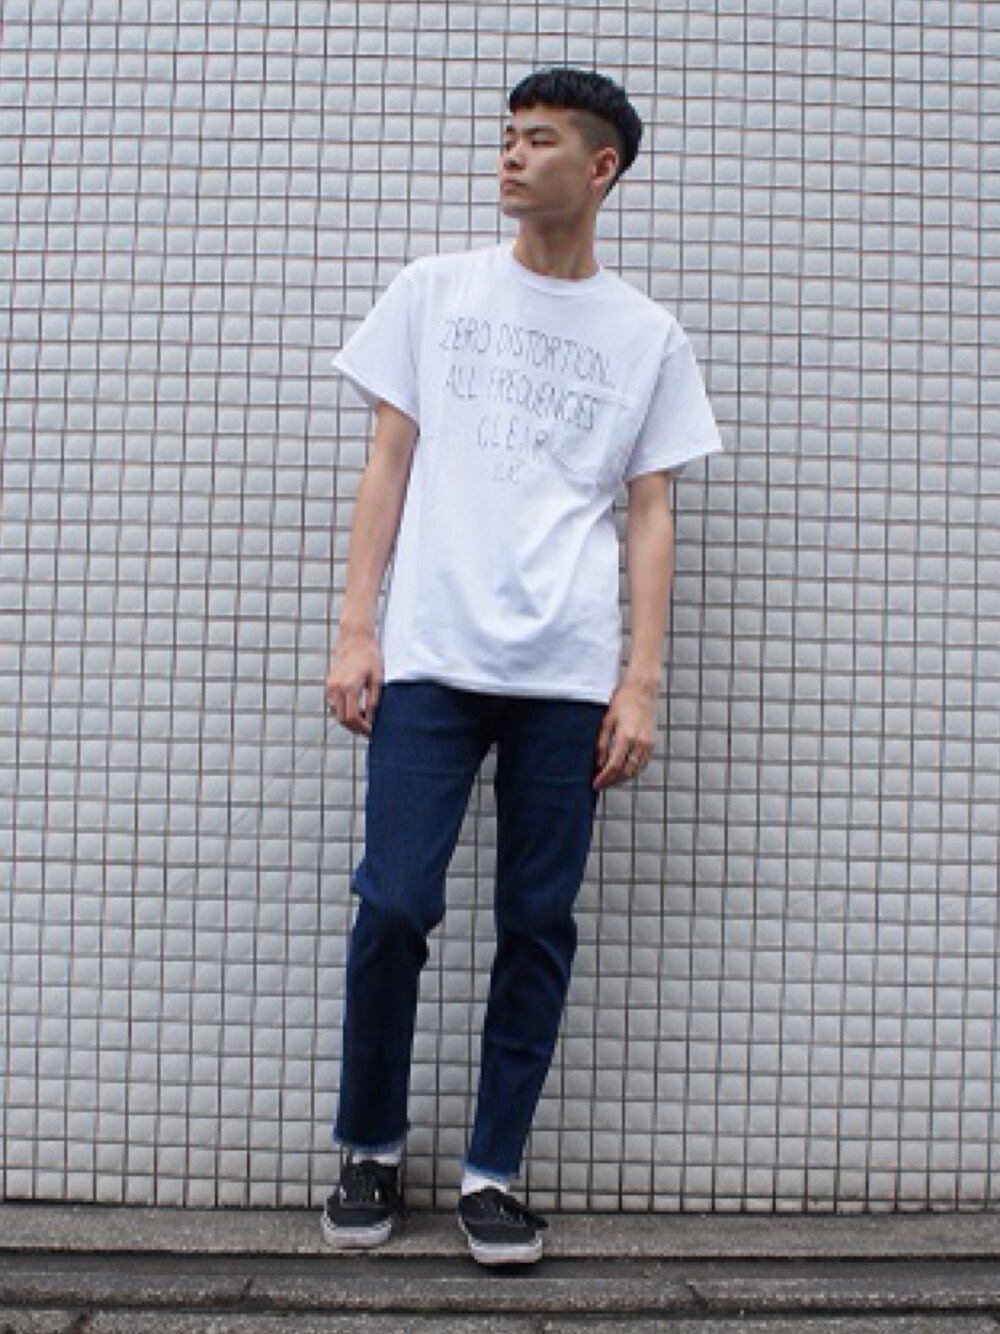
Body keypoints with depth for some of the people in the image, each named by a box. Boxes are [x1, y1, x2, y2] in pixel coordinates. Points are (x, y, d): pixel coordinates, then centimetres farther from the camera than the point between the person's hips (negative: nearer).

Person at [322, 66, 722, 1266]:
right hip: (431, 657, 0)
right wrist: (354, 628, 1)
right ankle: (370, 1151, 18)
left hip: (568, 675, 1)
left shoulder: (648, 337, 13)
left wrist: (641, 683, 0)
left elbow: (650, 515, 9)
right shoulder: (436, 290, 13)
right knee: (393, 904, -4)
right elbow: (389, 462, 10)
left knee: (538, 924, 2)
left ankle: (492, 1174, 17)